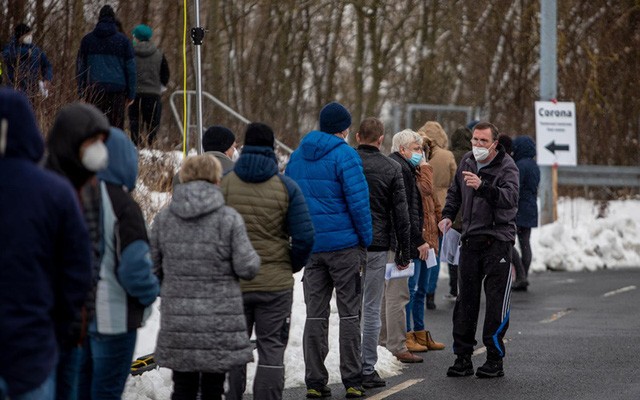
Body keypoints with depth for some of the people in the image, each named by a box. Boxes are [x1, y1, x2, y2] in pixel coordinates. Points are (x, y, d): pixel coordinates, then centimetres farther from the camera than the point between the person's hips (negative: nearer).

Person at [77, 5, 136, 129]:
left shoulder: (87, 39, 10)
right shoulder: (123, 40, 6)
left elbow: (80, 67, 10)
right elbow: (130, 68, 5)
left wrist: (81, 92, 12)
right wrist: (131, 94, 7)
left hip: (94, 90, 1)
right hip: (117, 89, -1)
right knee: (116, 127, 0)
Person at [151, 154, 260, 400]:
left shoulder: (164, 218, 2)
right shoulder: (228, 218, -8)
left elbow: (152, 266, 7)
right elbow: (247, 268, -9)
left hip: (176, 318, 3)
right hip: (219, 320, -3)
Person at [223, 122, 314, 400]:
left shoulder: (223, 184, -3)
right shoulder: (286, 187, -5)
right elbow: (304, 237, -7)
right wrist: (292, 266, 10)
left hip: (231, 283, 1)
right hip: (276, 283, -1)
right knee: (271, 350, 5)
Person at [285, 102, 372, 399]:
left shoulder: (297, 156, 9)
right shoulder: (344, 155, -11)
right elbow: (358, 200, -15)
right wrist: (366, 239, -5)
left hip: (311, 247, 5)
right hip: (344, 245, -5)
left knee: (315, 315, 8)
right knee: (349, 313, 2)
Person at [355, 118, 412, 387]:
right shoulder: (391, 168, -3)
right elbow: (400, 213, -3)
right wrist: (404, 251, 4)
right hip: (377, 246, -1)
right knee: (372, 309, 3)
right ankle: (368, 370, 4)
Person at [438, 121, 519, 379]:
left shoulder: (506, 167, -10)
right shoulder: (467, 162, 9)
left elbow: (510, 198, -28)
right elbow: (455, 192, 26)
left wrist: (482, 186, -41)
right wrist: (448, 215, 9)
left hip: (498, 240, -6)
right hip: (470, 239, 6)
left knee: (496, 300, -5)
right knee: (466, 299, 7)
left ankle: (495, 359, 1)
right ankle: (463, 357, 12)